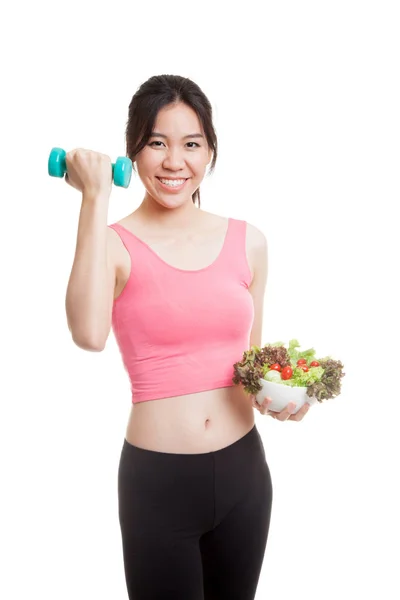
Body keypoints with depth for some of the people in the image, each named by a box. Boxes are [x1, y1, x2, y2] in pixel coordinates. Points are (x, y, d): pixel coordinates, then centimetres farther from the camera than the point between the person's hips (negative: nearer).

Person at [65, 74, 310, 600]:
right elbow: (90, 334, -31)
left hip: (243, 468, 4)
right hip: (157, 478, -4)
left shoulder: (248, 241, 1)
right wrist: (96, 198, -25)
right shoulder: (115, 244, -9)